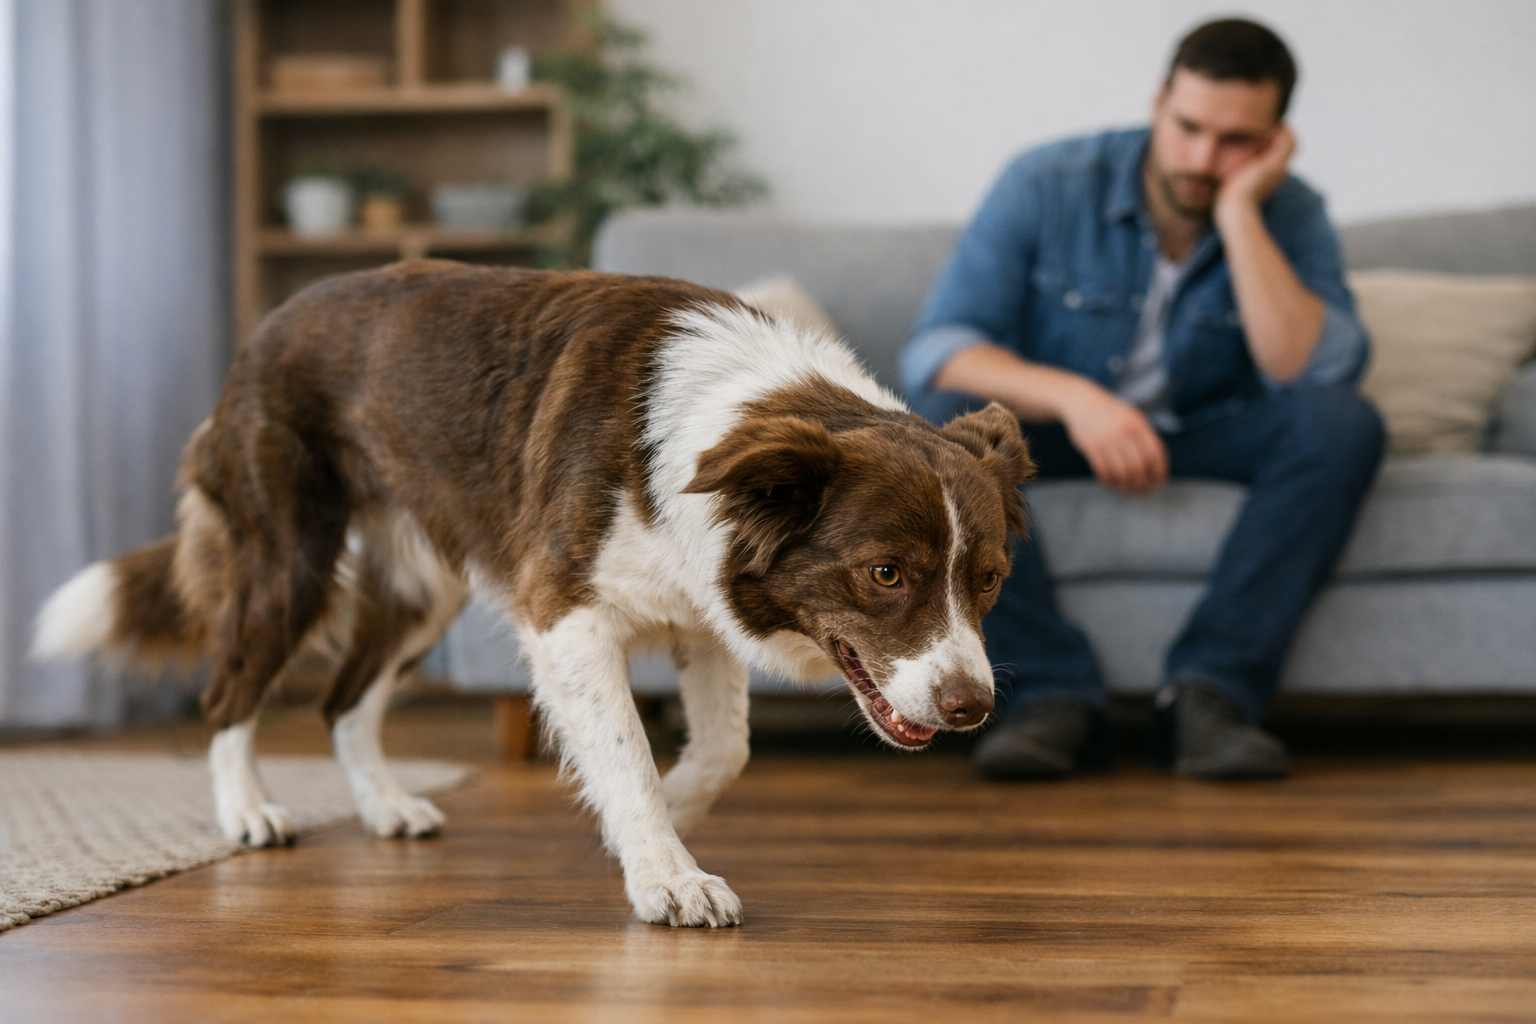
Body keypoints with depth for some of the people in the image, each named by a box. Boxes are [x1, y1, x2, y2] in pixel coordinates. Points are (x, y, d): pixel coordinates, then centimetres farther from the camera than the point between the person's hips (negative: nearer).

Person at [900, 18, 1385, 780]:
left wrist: (1238, 212, -28)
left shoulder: (1290, 215, -11)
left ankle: (1211, 690, -30)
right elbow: (934, 350, -23)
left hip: (1204, 435, 1)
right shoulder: (1046, 184, -15)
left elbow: (1318, 372, -27)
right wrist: (1072, 396, -40)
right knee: (942, 417, -32)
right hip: (1053, 431, -1)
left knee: (1343, 424, -27)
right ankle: (1052, 696, -32)